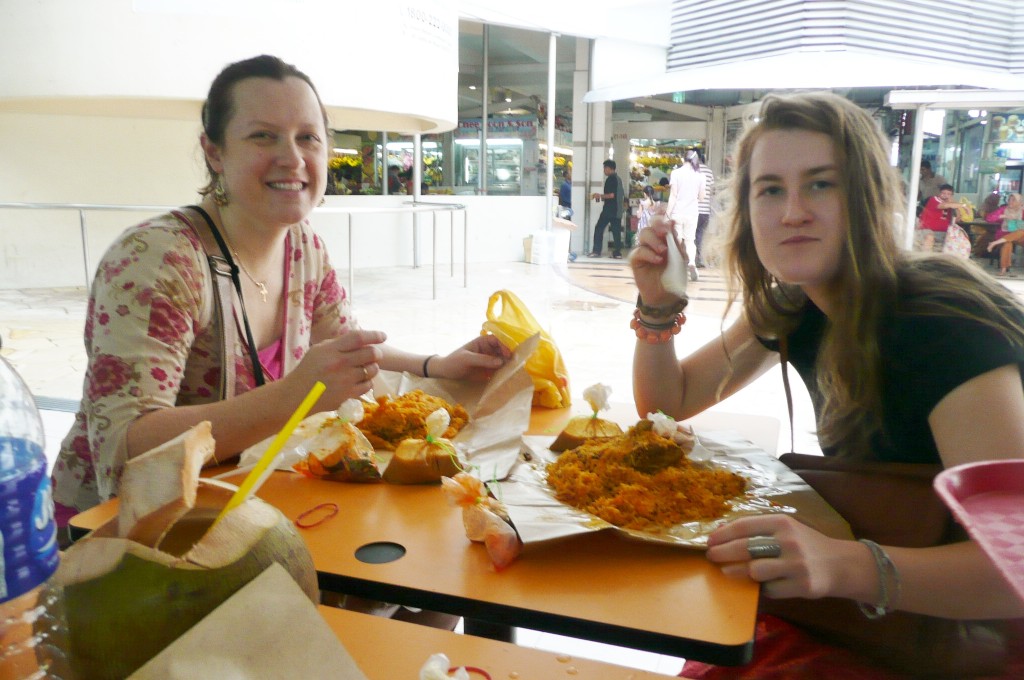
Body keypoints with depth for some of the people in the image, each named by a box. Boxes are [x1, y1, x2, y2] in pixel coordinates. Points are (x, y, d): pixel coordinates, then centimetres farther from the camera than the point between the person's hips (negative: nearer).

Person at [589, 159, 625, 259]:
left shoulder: (610, 179, -10)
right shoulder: (618, 179, 16)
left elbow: (611, 195, -20)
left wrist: (600, 195, -8)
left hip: (609, 209, -8)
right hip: (617, 210, 8)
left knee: (599, 228, -1)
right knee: (616, 230, 6)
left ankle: (596, 251, -4)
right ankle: (617, 252, 2)